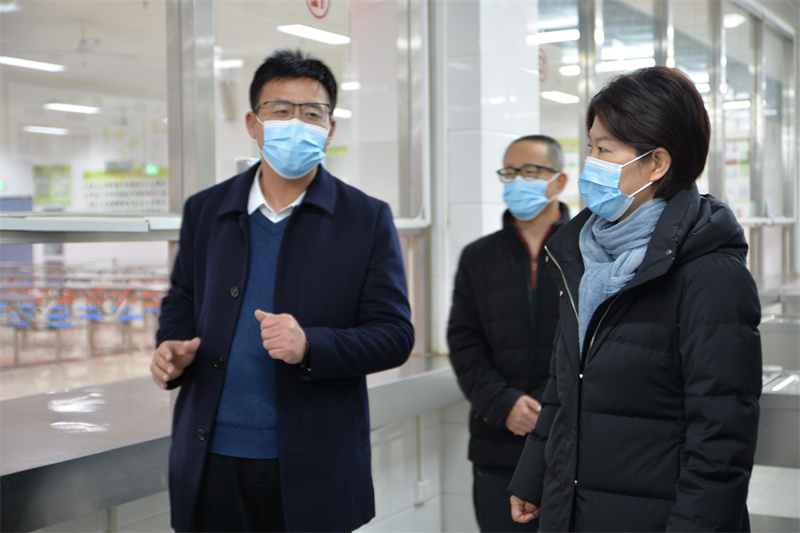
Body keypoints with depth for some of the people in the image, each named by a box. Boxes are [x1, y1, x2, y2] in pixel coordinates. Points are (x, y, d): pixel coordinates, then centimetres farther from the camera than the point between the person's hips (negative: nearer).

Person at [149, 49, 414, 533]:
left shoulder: (368, 220, -1)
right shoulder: (206, 211, 9)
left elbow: (394, 334, -4)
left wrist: (311, 346, -20)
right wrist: (172, 348, -4)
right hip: (211, 459, 2)